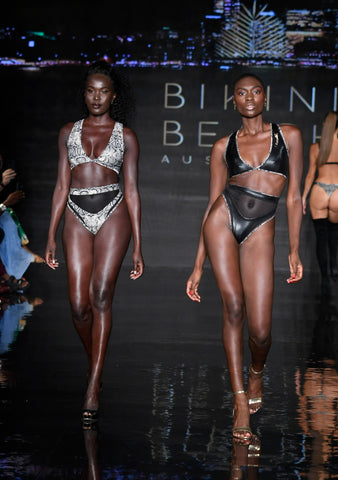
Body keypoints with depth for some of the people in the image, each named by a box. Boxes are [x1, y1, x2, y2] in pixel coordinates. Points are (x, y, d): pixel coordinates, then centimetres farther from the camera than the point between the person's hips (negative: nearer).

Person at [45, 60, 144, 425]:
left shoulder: (125, 136, 8)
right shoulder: (69, 132, 13)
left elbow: (131, 191, 5)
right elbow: (61, 186, 13)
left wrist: (138, 246, 1)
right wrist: (51, 236, 7)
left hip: (113, 213, -2)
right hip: (77, 216, 2)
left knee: (101, 294, -15)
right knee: (79, 304, -5)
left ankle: (93, 387, -14)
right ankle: (95, 364, 23)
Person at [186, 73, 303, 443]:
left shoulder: (289, 135, 10)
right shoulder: (223, 146, 12)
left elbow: (294, 196, 9)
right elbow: (212, 203, 11)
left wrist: (294, 250, 2)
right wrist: (198, 266, 7)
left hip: (260, 231, -1)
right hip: (223, 219, 1)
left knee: (260, 329, -8)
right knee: (233, 305, -13)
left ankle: (256, 374, 28)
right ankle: (240, 402, -2)